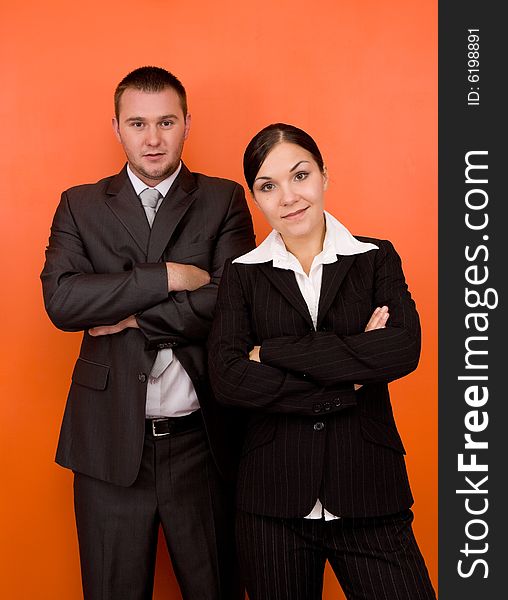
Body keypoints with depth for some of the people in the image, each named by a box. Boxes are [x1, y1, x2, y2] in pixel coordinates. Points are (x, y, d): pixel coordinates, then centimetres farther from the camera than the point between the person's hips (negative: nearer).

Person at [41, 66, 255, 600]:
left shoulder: (224, 200, 3)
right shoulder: (80, 205, 5)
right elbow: (60, 301, -11)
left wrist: (131, 317, -11)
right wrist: (167, 276, -15)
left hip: (202, 441, -1)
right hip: (110, 442, 1)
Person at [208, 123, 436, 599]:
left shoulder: (376, 258, 3)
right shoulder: (243, 275, 3)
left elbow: (404, 349, -14)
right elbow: (227, 380, -11)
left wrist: (275, 352, -13)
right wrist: (349, 383, -13)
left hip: (368, 494, 0)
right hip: (272, 501, 1)